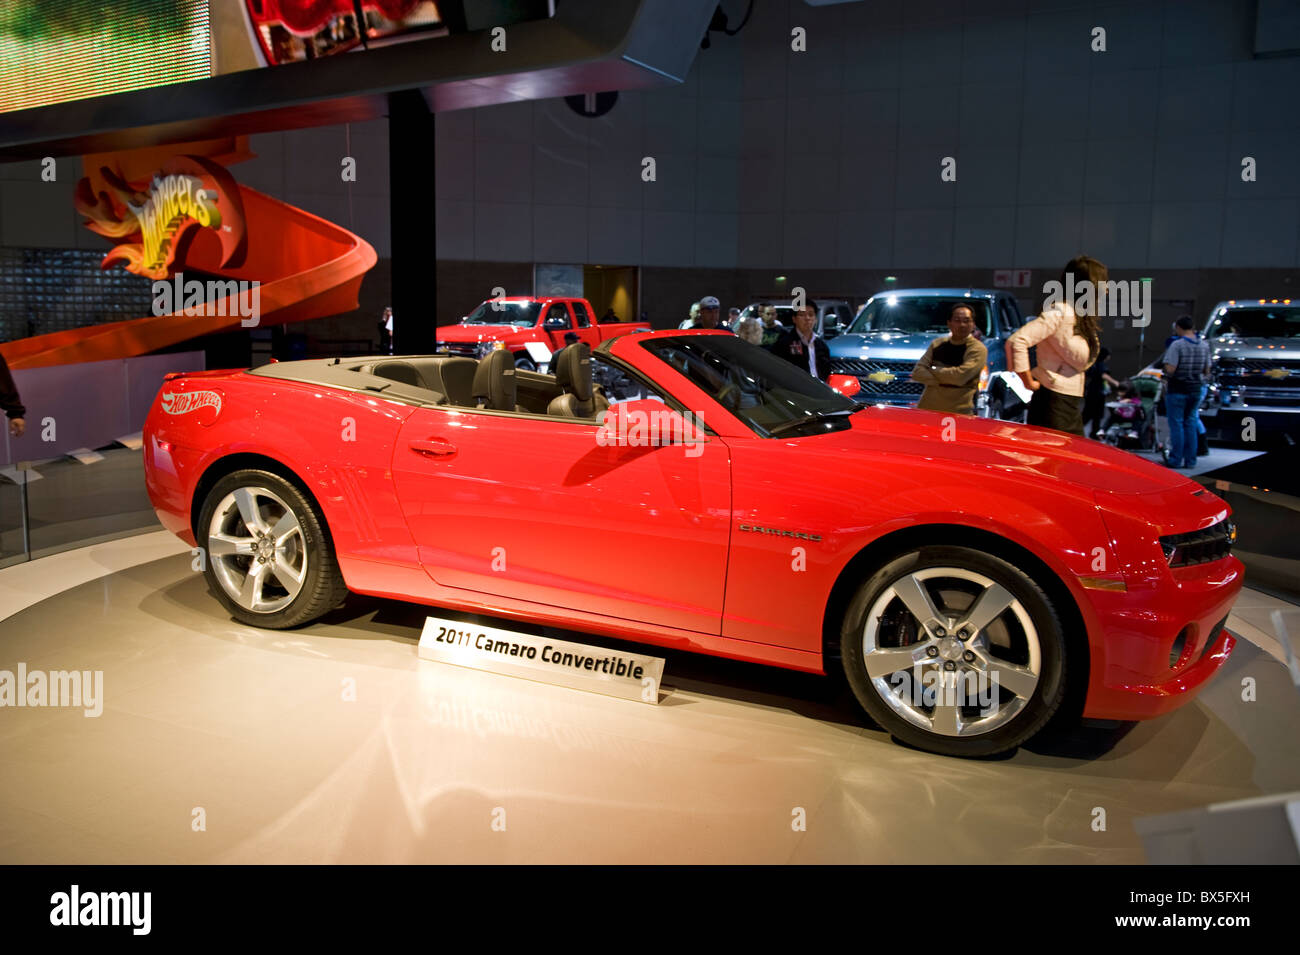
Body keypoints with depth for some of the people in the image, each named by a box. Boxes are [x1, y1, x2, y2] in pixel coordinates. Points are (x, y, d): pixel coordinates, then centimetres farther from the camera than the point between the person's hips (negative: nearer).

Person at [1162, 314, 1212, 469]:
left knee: (1176, 424, 1)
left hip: (1177, 390, -6)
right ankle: (1190, 460, 15)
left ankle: (1176, 460, 3)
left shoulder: (1177, 345, -15)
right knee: (1190, 424, 13)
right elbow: (1207, 370, 9)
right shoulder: (1204, 345, 5)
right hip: (1196, 389, 6)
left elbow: (1170, 369, -22)